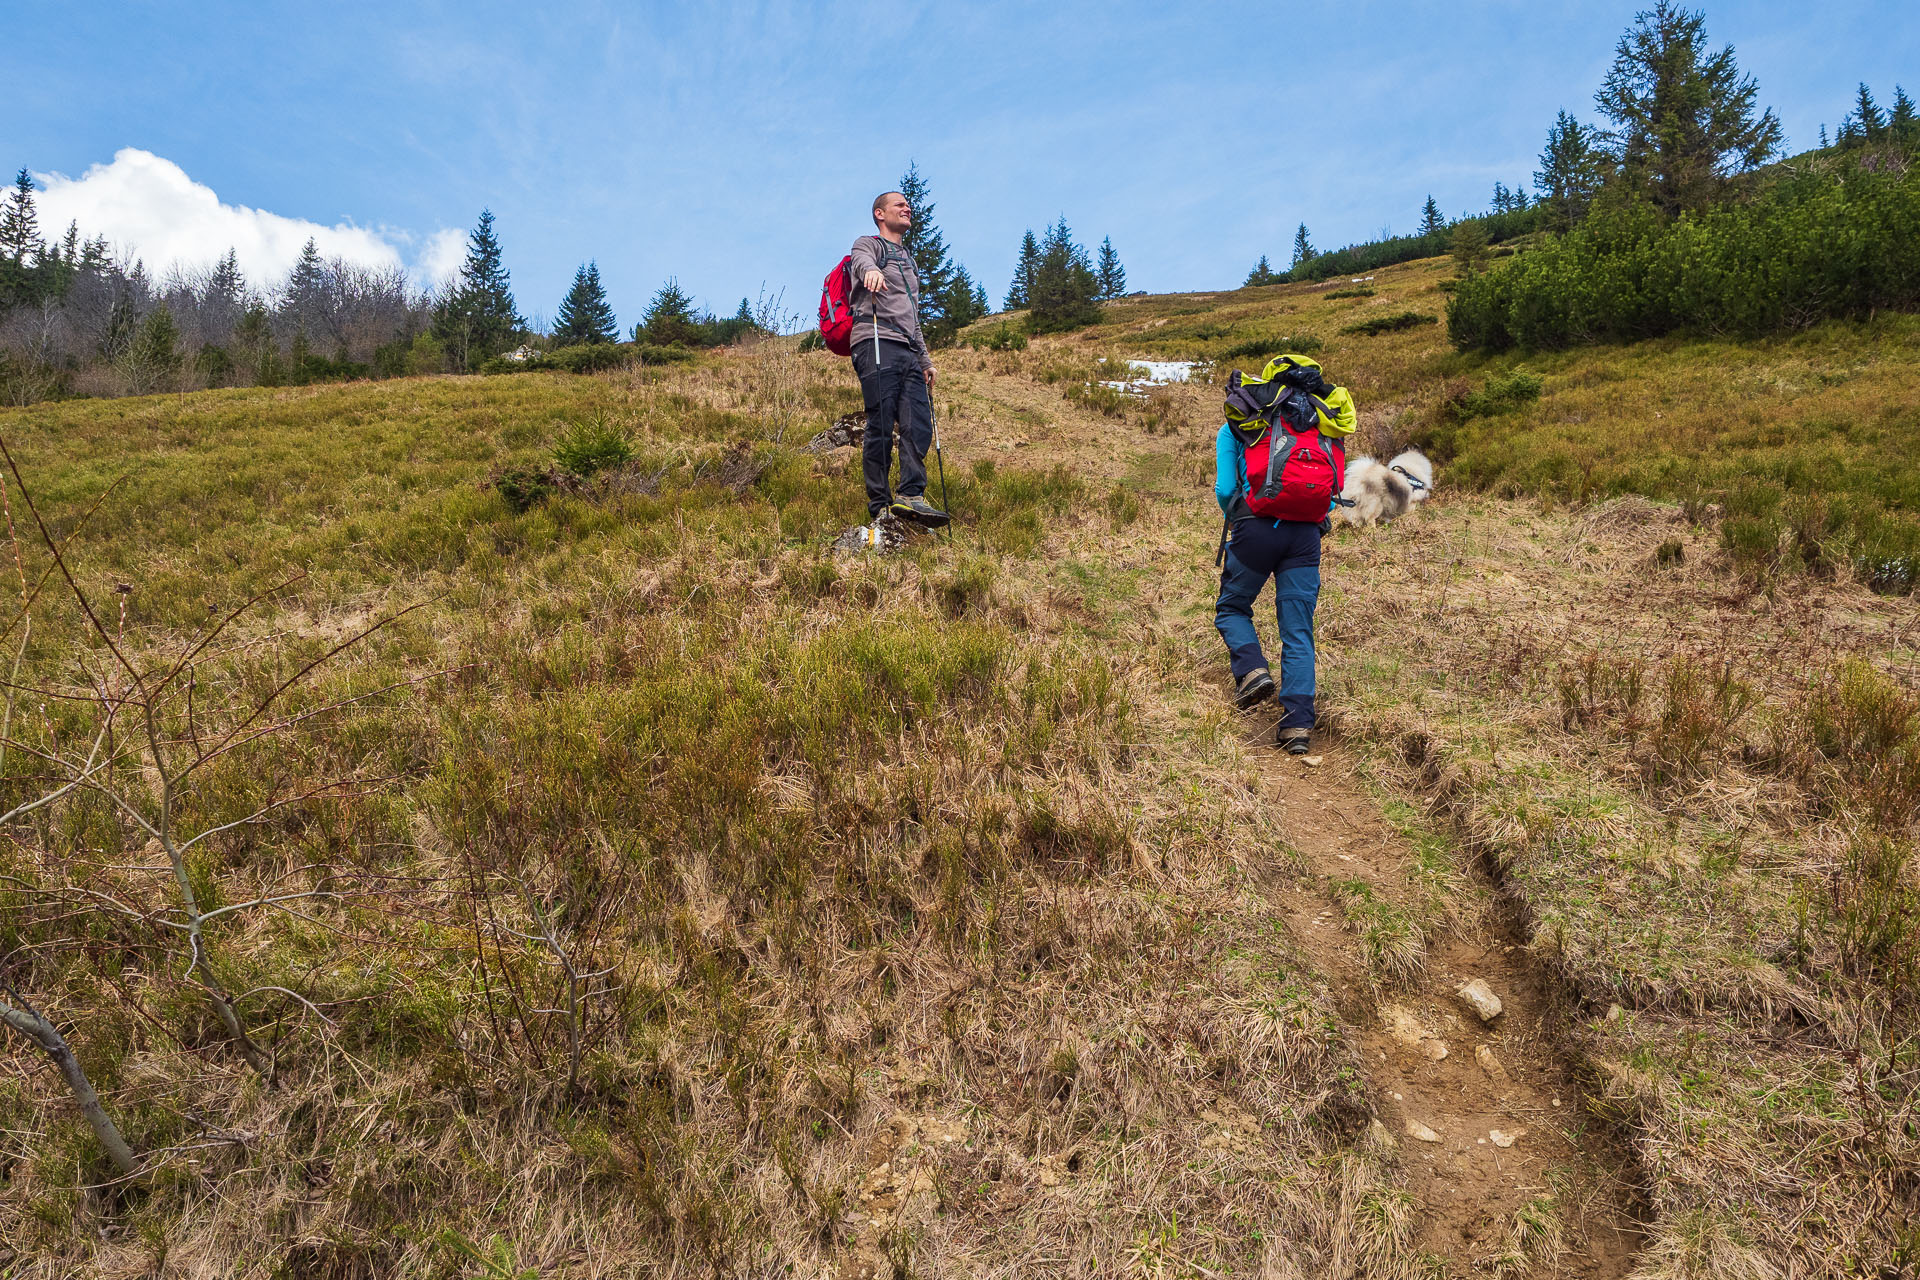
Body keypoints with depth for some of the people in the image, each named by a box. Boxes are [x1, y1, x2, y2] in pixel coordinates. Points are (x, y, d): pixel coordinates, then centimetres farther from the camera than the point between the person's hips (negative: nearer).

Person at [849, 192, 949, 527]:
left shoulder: (909, 261, 33)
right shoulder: (868, 244, 11)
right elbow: (861, 260, -16)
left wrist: (925, 360, 28)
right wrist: (871, 270, -41)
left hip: (909, 352, 7)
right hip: (877, 344, -7)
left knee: (919, 426, -10)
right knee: (881, 427, -12)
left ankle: (911, 495, -15)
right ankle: (880, 506, -11)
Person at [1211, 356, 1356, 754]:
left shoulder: (1234, 428, 11)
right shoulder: (1320, 426, 19)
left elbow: (1224, 490, 4)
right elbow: (1332, 495, 15)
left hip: (1256, 529, -2)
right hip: (1306, 536, 2)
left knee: (1232, 608, 21)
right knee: (1298, 632, 6)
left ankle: (1251, 670, -4)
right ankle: (1298, 722, -3)